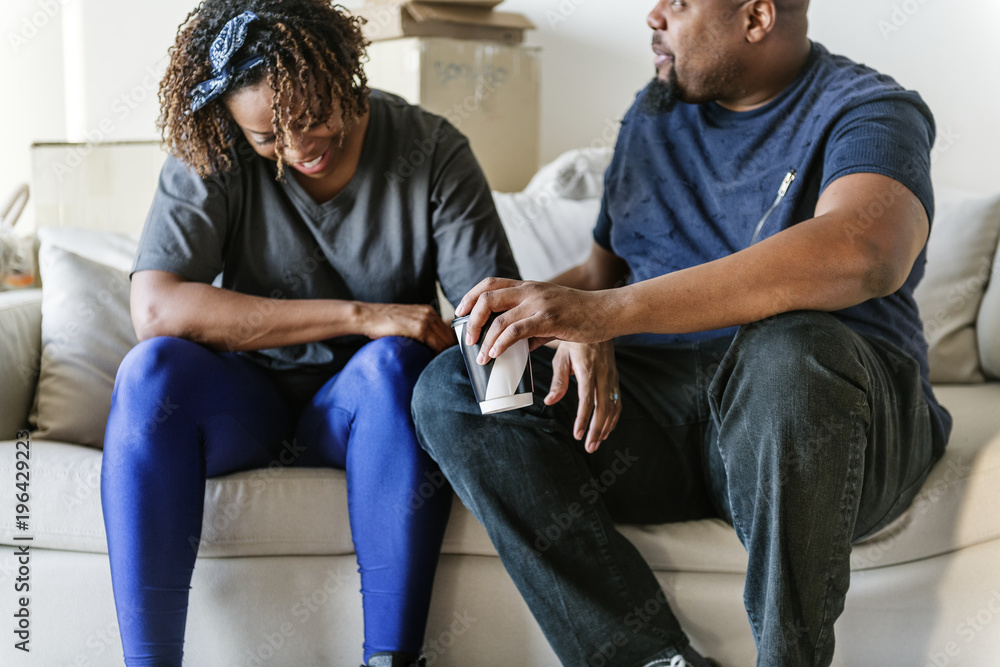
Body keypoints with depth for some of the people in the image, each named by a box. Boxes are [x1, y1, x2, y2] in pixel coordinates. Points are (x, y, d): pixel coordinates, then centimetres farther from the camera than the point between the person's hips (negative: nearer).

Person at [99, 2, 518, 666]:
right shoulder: (211, 158, -9)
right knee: (153, 370, -29)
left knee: (393, 363, -33)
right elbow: (156, 308, -24)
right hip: (244, 405, 1)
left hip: (366, 407, 0)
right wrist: (361, 316, -27)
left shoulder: (431, 150, -8)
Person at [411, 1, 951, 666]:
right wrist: (581, 333, -6)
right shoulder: (653, 112, 17)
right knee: (449, 387, -14)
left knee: (787, 349, -39)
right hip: (655, 405, 6)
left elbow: (861, 254, -29)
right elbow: (603, 270, 21)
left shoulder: (870, 109, -6)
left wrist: (605, 311, -33)